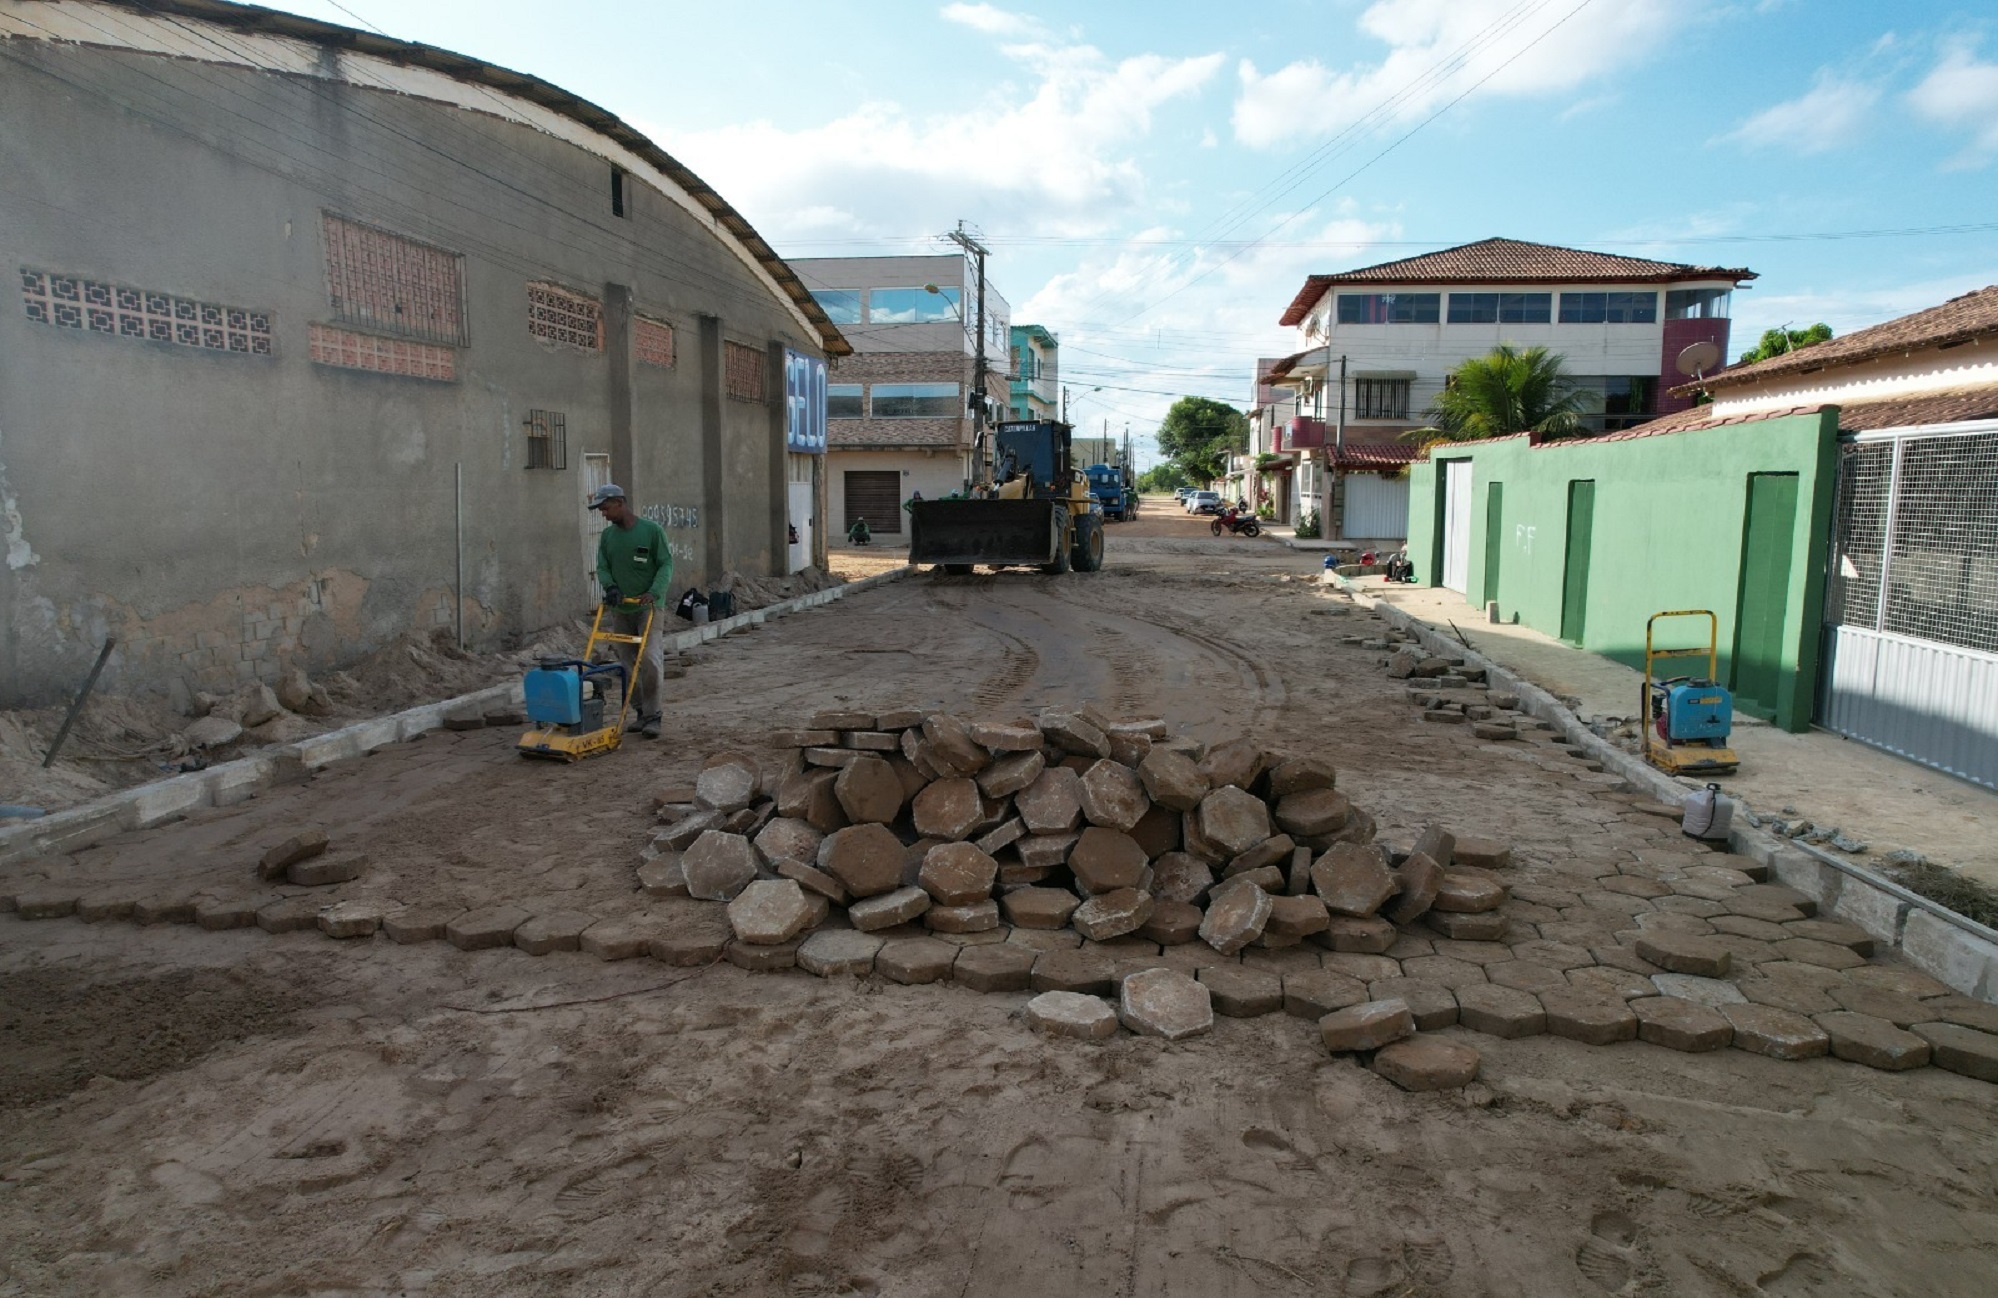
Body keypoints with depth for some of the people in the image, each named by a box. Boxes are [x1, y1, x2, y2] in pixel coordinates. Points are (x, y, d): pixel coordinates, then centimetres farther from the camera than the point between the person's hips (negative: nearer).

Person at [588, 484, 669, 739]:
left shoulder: (652, 530, -5)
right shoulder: (607, 535, 9)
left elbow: (666, 564, -7)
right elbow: (602, 568, 8)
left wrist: (654, 592, -22)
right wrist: (610, 586, -13)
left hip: (647, 607, -5)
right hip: (620, 609, 5)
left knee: (650, 660, -13)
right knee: (627, 664, 7)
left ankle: (652, 716, -5)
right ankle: (640, 712, 18)